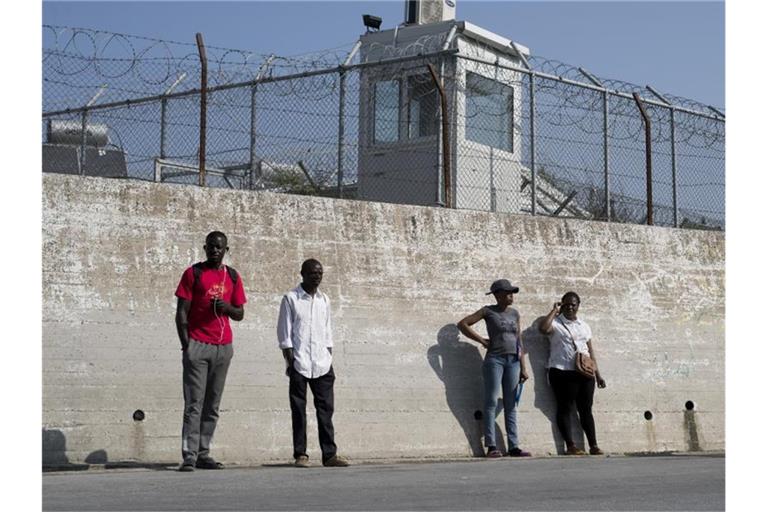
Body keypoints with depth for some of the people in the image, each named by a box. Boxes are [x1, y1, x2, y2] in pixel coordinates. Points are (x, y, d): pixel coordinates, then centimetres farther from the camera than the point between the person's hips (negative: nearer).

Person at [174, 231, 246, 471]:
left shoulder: (232, 277, 13)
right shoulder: (193, 273, 2)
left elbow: (239, 314, 16)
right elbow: (182, 312, -1)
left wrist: (227, 307, -7)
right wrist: (186, 345, -8)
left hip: (223, 347, 4)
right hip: (197, 345, -4)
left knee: (212, 405, 7)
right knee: (194, 404, -8)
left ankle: (203, 454, 12)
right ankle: (189, 456, -8)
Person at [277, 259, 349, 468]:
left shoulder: (324, 300, 14)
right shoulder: (291, 299, 0)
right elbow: (285, 333, -3)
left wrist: (330, 361, 10)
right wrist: (290, 362, -9)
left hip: (322, 364, 4)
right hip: (299, 364, -4)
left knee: (326, 409, 1)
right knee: (299, 410, 1)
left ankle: (329, 454, 1)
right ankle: (300, 454, 5)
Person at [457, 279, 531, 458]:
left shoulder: (515, 313, 13)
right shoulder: (488, 311, 0)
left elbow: (519, 341, 14)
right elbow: (462, 324, -3)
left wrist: (523, 367, 10)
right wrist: (482, 340, -6)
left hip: (513, 361, 5)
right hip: (494, 359, -5)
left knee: (511, 405, 5)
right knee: (491, 402, -5)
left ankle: (513, 446, 5)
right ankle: (491, 446, -6)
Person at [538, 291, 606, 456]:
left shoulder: (584, 326, 18)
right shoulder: (556, 323, 2)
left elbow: (590, 350, 19)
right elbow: (543, 328, -22)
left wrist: (598, 374, 14)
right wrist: (554, 311, -10)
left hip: (584, 373, 5)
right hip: (562, 373, -5)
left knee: (586, 409, 5)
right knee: (565, 408, -4)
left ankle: (593, 445, 6)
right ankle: (570, 446, -4)